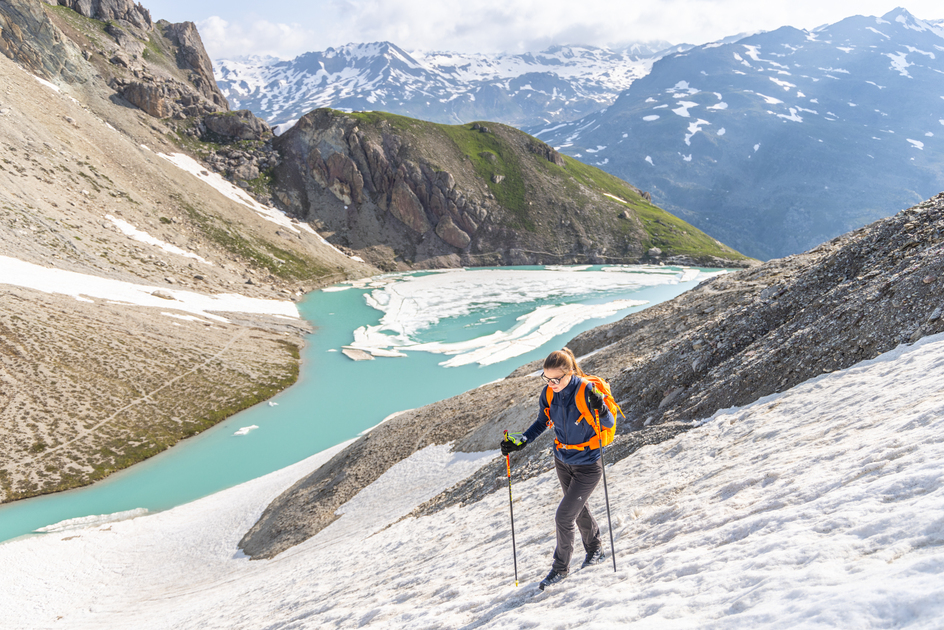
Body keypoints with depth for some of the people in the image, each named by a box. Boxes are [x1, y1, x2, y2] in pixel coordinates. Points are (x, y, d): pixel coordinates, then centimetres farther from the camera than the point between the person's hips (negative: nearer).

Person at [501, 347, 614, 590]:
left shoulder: (587, 391, -26)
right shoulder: (548, 393, -10)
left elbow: (609, 423, -21)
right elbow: (542, 422, 5)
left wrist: (600, 409, -42)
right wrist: (520, 442, -7)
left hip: (587, 466, -6)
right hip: (562, 462, 6)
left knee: (563, 517, -6)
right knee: (578, 509, 24)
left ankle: (561, 567, 18)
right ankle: (595, 551, 49)